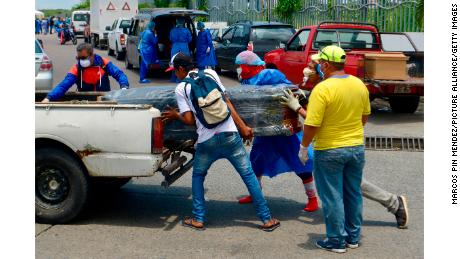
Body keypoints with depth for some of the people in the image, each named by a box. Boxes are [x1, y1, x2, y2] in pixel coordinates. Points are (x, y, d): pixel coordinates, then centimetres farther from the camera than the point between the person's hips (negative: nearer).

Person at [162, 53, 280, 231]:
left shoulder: (181, 88, 3)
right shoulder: (210, 73, 10)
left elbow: (189, 120, -1)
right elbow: (227, 102, 8)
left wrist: (175, 115, 20)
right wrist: (242, 127, 8)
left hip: (207, 141, -1)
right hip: (229, 135, 2)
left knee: (197, 176, 23)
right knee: (248, 175, 8)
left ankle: (198, 219, 21)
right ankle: (266, 219, 10)